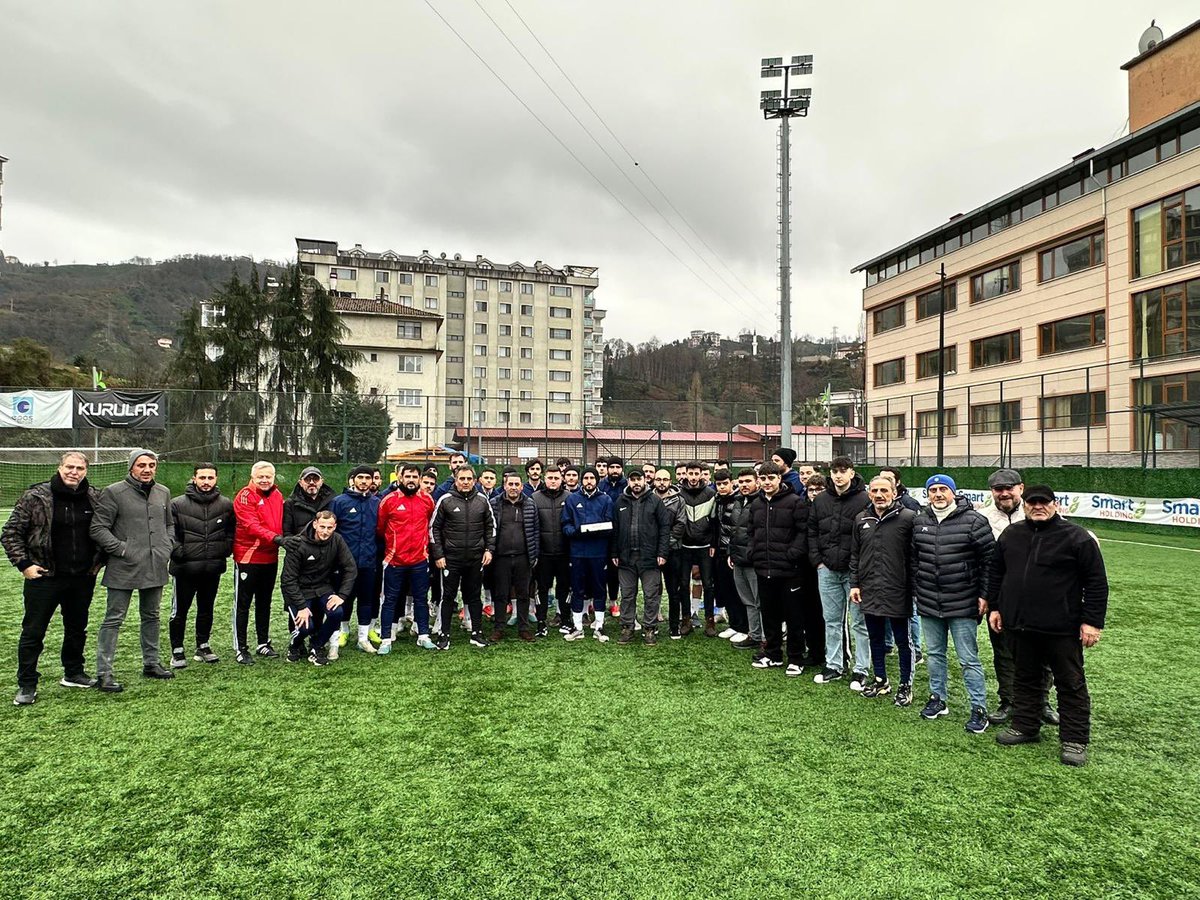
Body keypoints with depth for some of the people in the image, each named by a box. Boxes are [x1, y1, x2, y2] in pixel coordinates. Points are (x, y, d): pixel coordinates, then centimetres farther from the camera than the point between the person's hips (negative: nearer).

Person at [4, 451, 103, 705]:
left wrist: (99, 560, 6)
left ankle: (73, 673, 31)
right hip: (44, 577, -3)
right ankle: (26, 685, 15)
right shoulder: (34, 497, -8)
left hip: (83, 578, 4)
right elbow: (11, 532, -3)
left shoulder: (95, 498, 1)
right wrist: (24, 564, -9)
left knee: (77, 628, 15)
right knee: (33, 631, 3)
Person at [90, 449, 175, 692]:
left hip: (155, 568, 6)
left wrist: (166, 547, 7)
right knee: (113, 619, 0)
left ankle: (151, 663, 28)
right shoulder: (114, 492, -8)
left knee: (151, 616, 16)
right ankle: (104, 673, 8)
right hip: (123, 568, -6)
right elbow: (98, 528, -9)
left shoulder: (163, 493, 10)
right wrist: (122, 549, -14)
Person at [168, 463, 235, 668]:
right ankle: (177, 651, 18)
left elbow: (232, 531, 12)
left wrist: (226, 549, 0)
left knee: (206, 609, 15)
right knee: (179, 611, 5)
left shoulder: (226, 505, 3)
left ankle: (203, 647, 29)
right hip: (185, 568, -3)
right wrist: (178, 552, -12)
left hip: (214, 567, 3)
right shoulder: (177, 505, -6)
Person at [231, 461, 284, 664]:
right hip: (247, 557, -6)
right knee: (243, 603, 2)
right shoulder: (244, 496, -11)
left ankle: (263, 644, 27)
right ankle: (240, 649, 10)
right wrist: (273, 537, -34)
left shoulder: (277, 495, 9)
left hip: (270, 557, 6)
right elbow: (251, 525, -23)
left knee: (264, 602, 16)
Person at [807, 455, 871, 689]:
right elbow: (812, 532, 12)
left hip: (854, 571, -5)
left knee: (859, 622, 5)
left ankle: (860, 670, 15)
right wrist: (817, 561, 4)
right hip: (827, 571, 5)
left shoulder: (864, 500, -9)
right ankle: (834, 666, 24)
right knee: (832, 621, 13)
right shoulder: (821, 500, 7)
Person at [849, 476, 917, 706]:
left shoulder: (908, 517, -8)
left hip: (897, 592, -5)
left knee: (902, 640, 9)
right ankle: (880, 681, 32)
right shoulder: (861, 520, 8)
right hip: (869, 592, 5)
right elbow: (855, 555, 13)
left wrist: (914, 588, -10)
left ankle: (905, 685, 24)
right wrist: (854, 584, 8)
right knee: (875, 639, 16)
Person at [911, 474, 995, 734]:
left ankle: (979, 708, 14)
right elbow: (914, 560, 13)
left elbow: (989, 560, -7)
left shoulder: (973, 521, -9)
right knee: (934, 654, 16)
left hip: (963, 604, -5)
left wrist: (984, 595, -8)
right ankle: (937, 698, 31)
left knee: (968, 659, 2)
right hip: (928, 603, 5)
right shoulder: (919, 522, 5)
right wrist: (916, 591, 12)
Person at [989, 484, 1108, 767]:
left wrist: (1092, 621, -10)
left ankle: (1075, 741, 18)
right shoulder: (1011, 535, 8)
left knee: (1071, 685, 8)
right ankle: (1025, 727, 30)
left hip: (1062, 629, -5)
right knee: (1025, 679, 16)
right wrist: (994, 607, 13)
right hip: (1021, 626, 5)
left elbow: (1097, 582, -7)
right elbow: (996, 573, 16)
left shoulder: (1077, 537, -7)